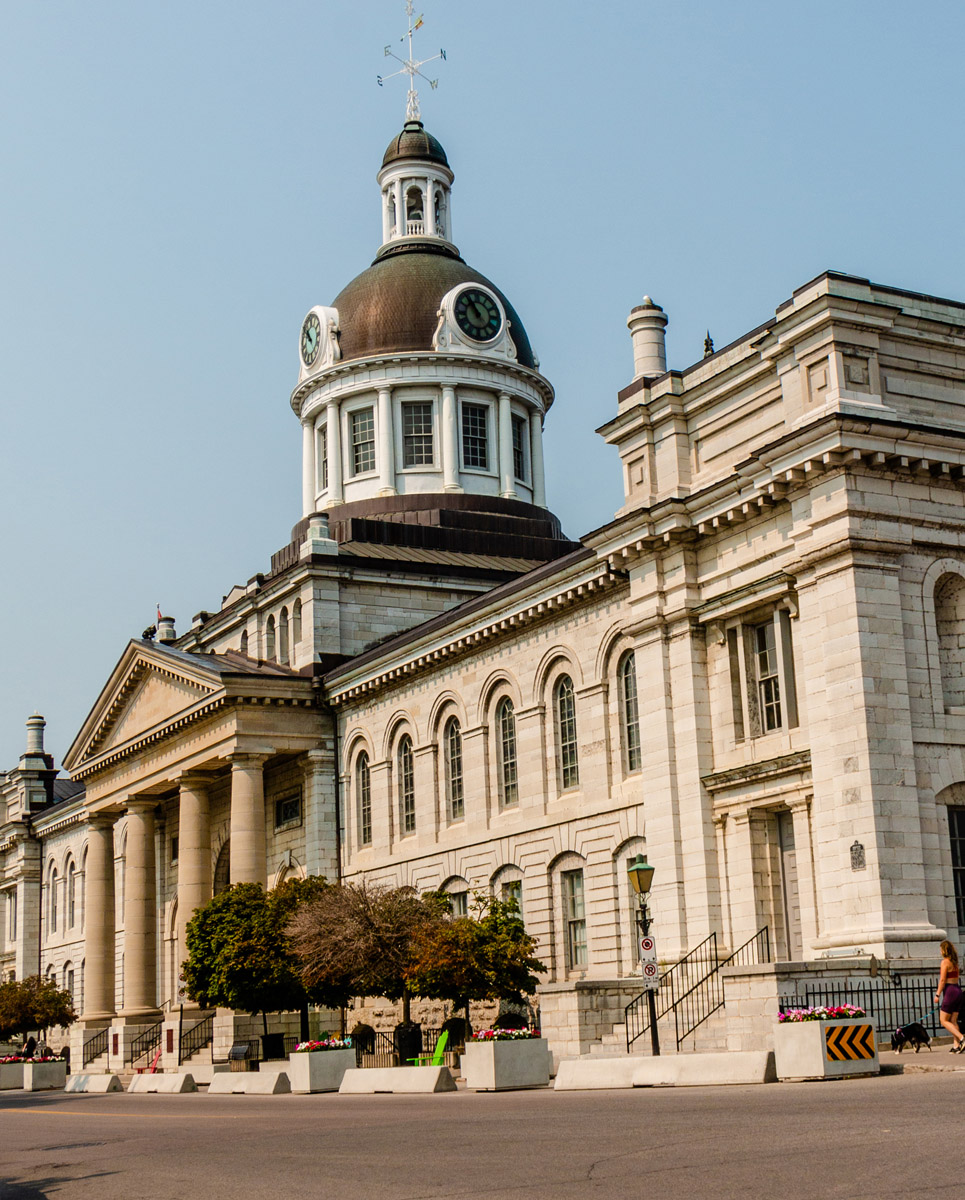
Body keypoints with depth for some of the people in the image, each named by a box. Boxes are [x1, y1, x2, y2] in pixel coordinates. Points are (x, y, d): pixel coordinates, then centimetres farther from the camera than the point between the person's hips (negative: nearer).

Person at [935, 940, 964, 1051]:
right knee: (953, 1021, 9)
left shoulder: (945, 962, -12)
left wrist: (938, 994, -10)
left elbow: (942, 980, -16)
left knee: (944, 1020, -2)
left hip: (950, 992, -8)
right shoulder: (955, 962, 12)